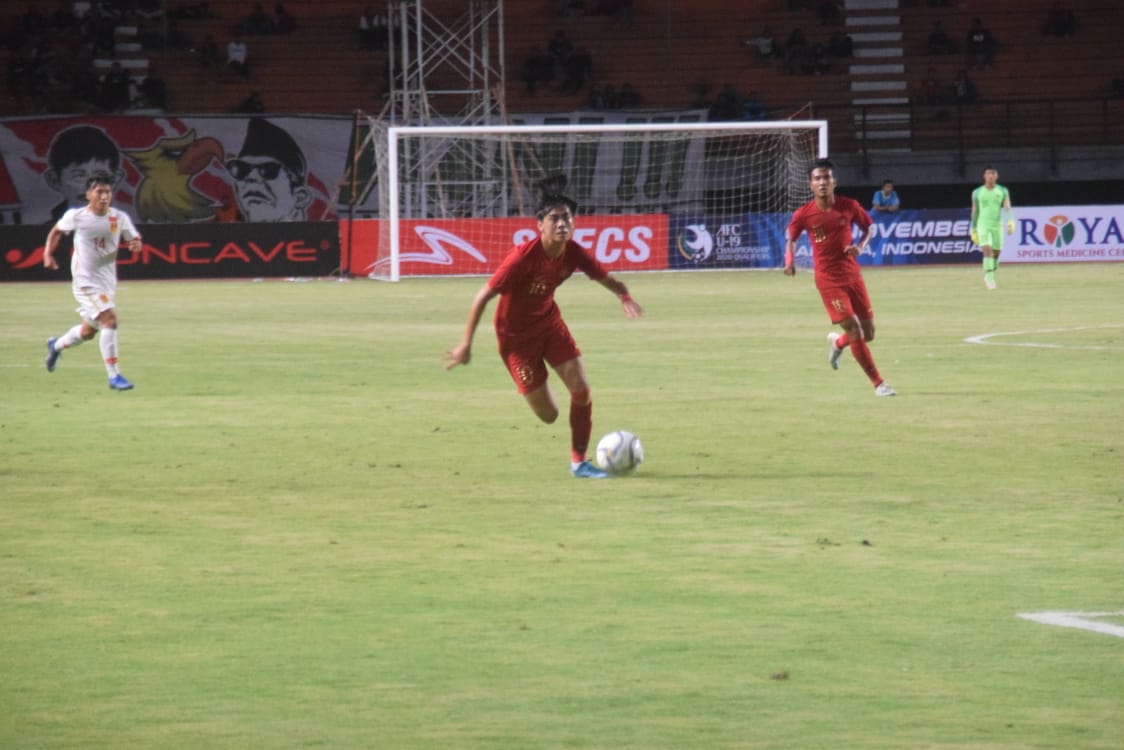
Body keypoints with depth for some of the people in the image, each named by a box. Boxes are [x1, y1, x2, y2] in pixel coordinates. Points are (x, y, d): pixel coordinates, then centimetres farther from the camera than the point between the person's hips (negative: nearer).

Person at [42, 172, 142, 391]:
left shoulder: (119, 218, -4)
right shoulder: (75, 216, -9)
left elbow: (133, 239, 2)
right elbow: (57, 231, 9)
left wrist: (135, 244, -22)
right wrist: (48, 253, -4)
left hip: (108, 281, 5)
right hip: (85, 281, -5)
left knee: (88, 331, 19)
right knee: (109, 319, -22)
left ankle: (57, 345, 50)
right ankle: (113, 376, -16)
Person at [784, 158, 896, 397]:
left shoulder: (849, 206, -5)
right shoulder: (804, 214, -9)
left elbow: (868, 227, 10)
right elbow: (790, 237, 7)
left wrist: (861, 246, -9)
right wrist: (790, 260, -11)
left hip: (853, 275, 3)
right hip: (828, 280, -3)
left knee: (868, 332, 5)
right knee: (853, 329, -13)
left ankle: (837, 343, 40)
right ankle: (878, 383, -3)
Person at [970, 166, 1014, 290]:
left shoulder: (1002, 191, 3)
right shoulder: (977, 192, 2)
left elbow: (1008, 208, -8)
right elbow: (974, 212, 9)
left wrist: (1011, 222, -26)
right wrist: (973, 231, 10)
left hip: (997, 226, 2)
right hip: (983, 225, -2)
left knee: (996, 253, 8)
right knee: (987, 250, -18)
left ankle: (988, 277, 29)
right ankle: (990, 279, -21)